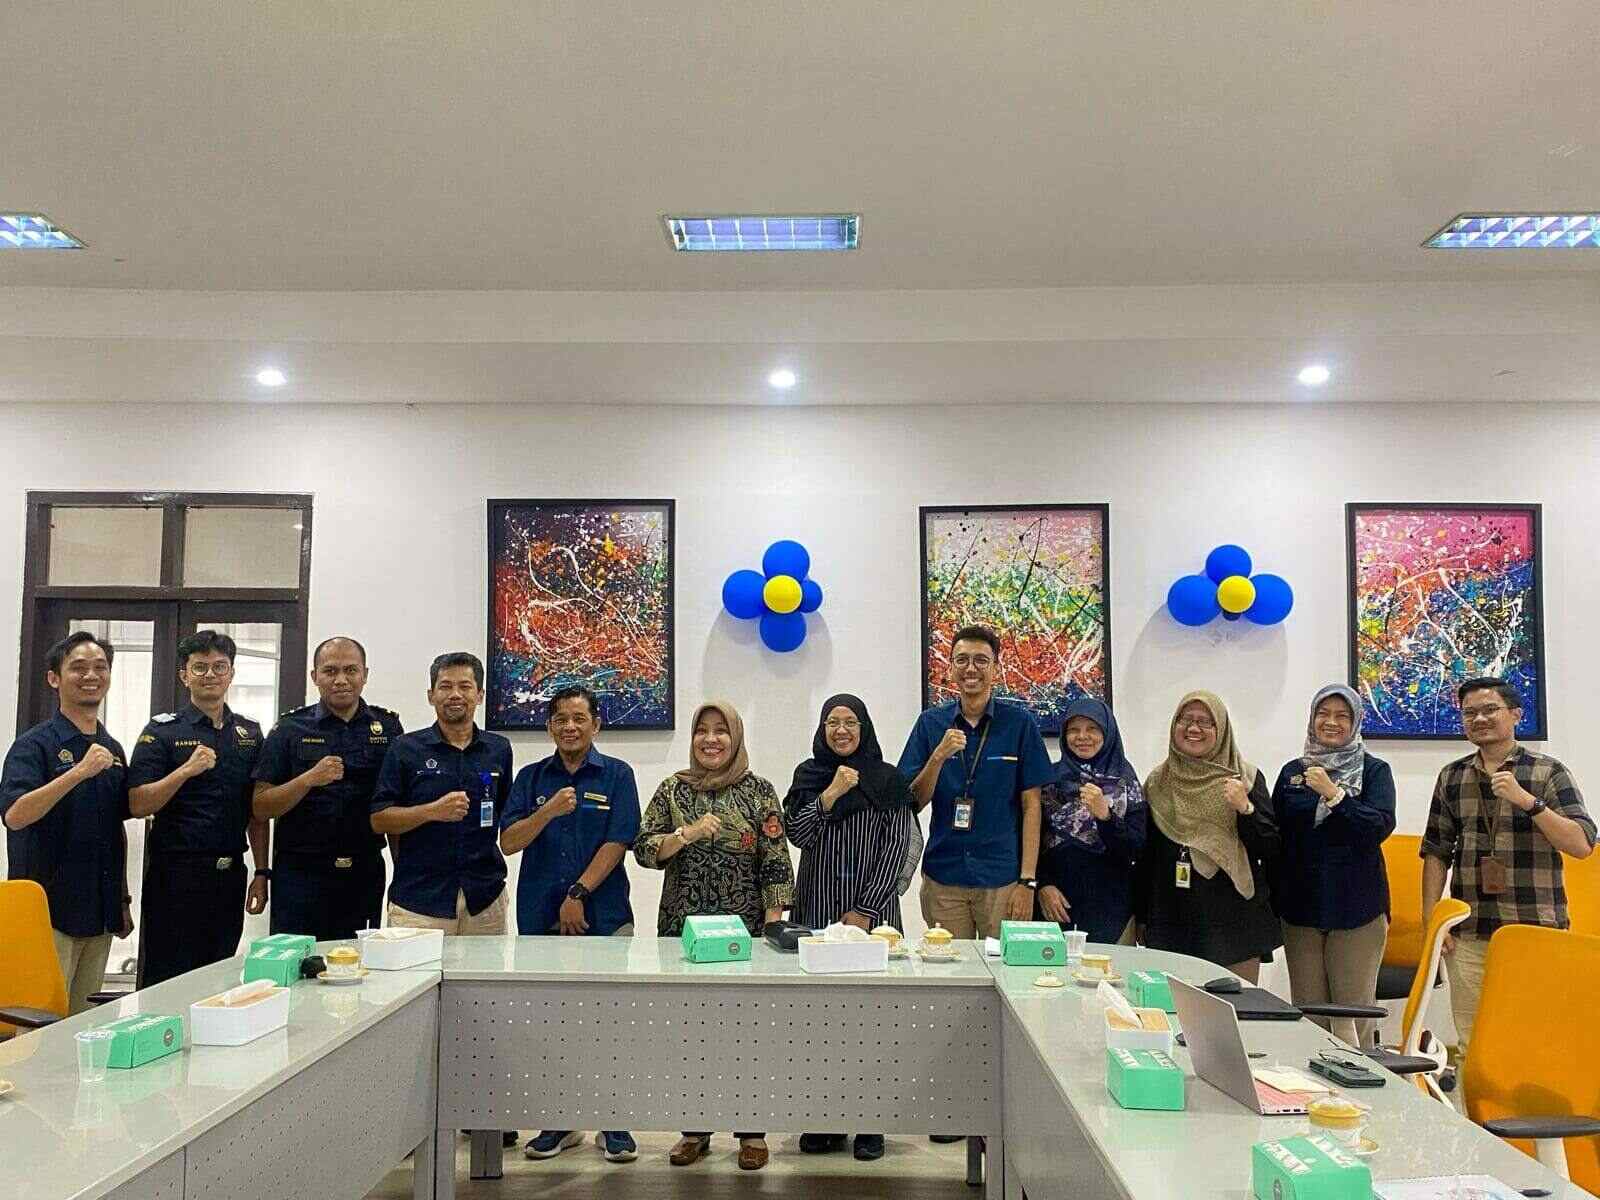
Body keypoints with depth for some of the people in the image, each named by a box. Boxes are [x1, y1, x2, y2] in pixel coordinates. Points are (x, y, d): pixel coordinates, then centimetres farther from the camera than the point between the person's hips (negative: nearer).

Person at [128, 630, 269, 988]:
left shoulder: (250, 733, 11)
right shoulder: (162, 731, 0)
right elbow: (138, 805, -8)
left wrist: (261, 872, 8)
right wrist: (186, 770, -21)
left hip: (230, 877, 4)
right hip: (176, 875, -4)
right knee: (165, 983, 0)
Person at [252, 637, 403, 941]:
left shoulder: (388, 727, 6)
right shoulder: (290, 729, 2)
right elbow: (260, 808, -2)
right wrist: (309, 779, -17)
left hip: (366, 876, 2)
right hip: (300, 877, -2)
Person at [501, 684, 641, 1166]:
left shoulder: (616, 775, 2)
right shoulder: (532, 777, 9)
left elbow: (617, 843, -5)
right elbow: (509, 842, 0)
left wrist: (578, 895, -10)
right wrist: (550, 810, -16)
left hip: (604, 916, -2)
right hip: (540, 918, 3)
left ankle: (615, 1124, 11)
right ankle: (559, 1122, 21)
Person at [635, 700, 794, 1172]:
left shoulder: (758, 791, -1)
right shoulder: (673, 789, 5)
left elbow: (776, 865, -2)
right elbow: (643, 850, -1)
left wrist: (774, 927, -7)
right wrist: (688, 834, -16)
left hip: (743, 927, -2)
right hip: (682, 925, 2)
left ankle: (752, 1131, 16)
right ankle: (694, 1129, 22)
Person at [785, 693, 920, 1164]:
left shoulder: (887, 780, 2)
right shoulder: (808, 775, 8)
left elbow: (898, 848, -2)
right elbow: (798, 833, -1)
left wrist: (866, 910, -7)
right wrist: (832, 794, -14)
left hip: (873, 909, -2)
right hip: (816, 908, 2)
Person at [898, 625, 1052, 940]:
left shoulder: (1018, 723, -1)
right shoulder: (931, 722, 4)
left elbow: (1031, 806, -1)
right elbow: (914, 804, 2)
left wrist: (1027, 881, -7)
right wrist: (939, 756, -14)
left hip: (1003, 878, -1)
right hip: (942, 879, 1)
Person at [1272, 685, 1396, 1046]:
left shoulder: (1374, 771, 2)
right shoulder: (1292, 771, 10)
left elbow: (1381, 826, -13)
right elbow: (1274, 837, 11)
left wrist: (1333, 794, -22)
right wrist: (1273, 901, 8)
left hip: (1356, 908, -3)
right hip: (1301, 907, 3)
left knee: (1354, 1008, -1)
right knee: (1306, 1008, 6)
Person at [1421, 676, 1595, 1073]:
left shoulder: (1548, 772, 1)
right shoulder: (1451, 777, 10)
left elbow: (1582, 845, -8)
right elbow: (1436, 853, 11)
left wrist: (1526, 800, -19)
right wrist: (1431, 921, 3)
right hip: (1468, 936, 3)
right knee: (1472, 1048, 6)